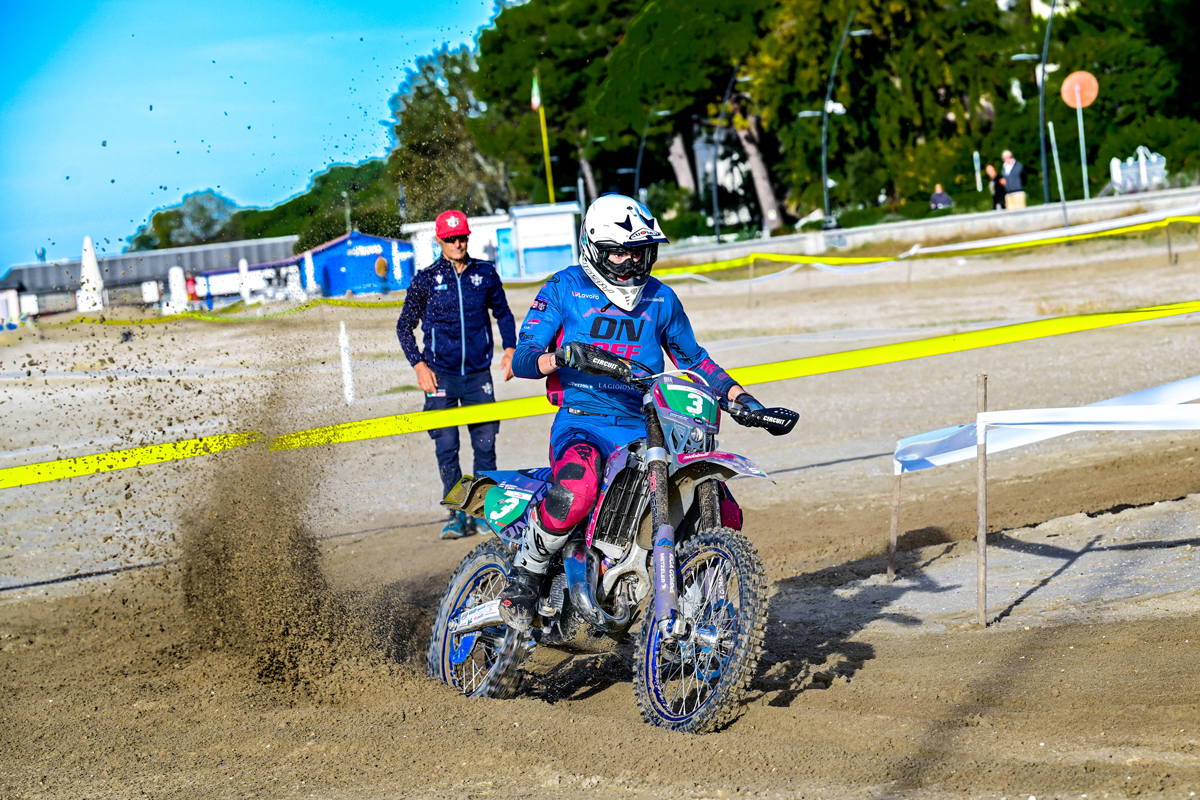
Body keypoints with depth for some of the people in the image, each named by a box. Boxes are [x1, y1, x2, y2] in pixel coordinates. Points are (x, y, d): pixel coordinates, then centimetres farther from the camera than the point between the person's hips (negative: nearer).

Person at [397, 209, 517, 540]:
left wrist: (510, 349, 4)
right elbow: (405, 325, 7)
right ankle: (458, 515, 0)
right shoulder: (426, 279, 0)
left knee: (485, 444, 0)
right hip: (440, 373, -1)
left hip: (478, 372, 1)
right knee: (446, 447, -5)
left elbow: (503, 313, 19)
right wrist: (418, 365, -5)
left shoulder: (485, 273, 5)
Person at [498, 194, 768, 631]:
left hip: (642, 427, 5)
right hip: (581, 424, -5)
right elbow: (523, 358, -4)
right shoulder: (563, 289, 4)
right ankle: (524, 576, -14)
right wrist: (563, 356, -25)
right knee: (575, 493, -39)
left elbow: (692, 357, 27)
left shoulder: (661, 298, 15)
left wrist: (742, 398, 15)